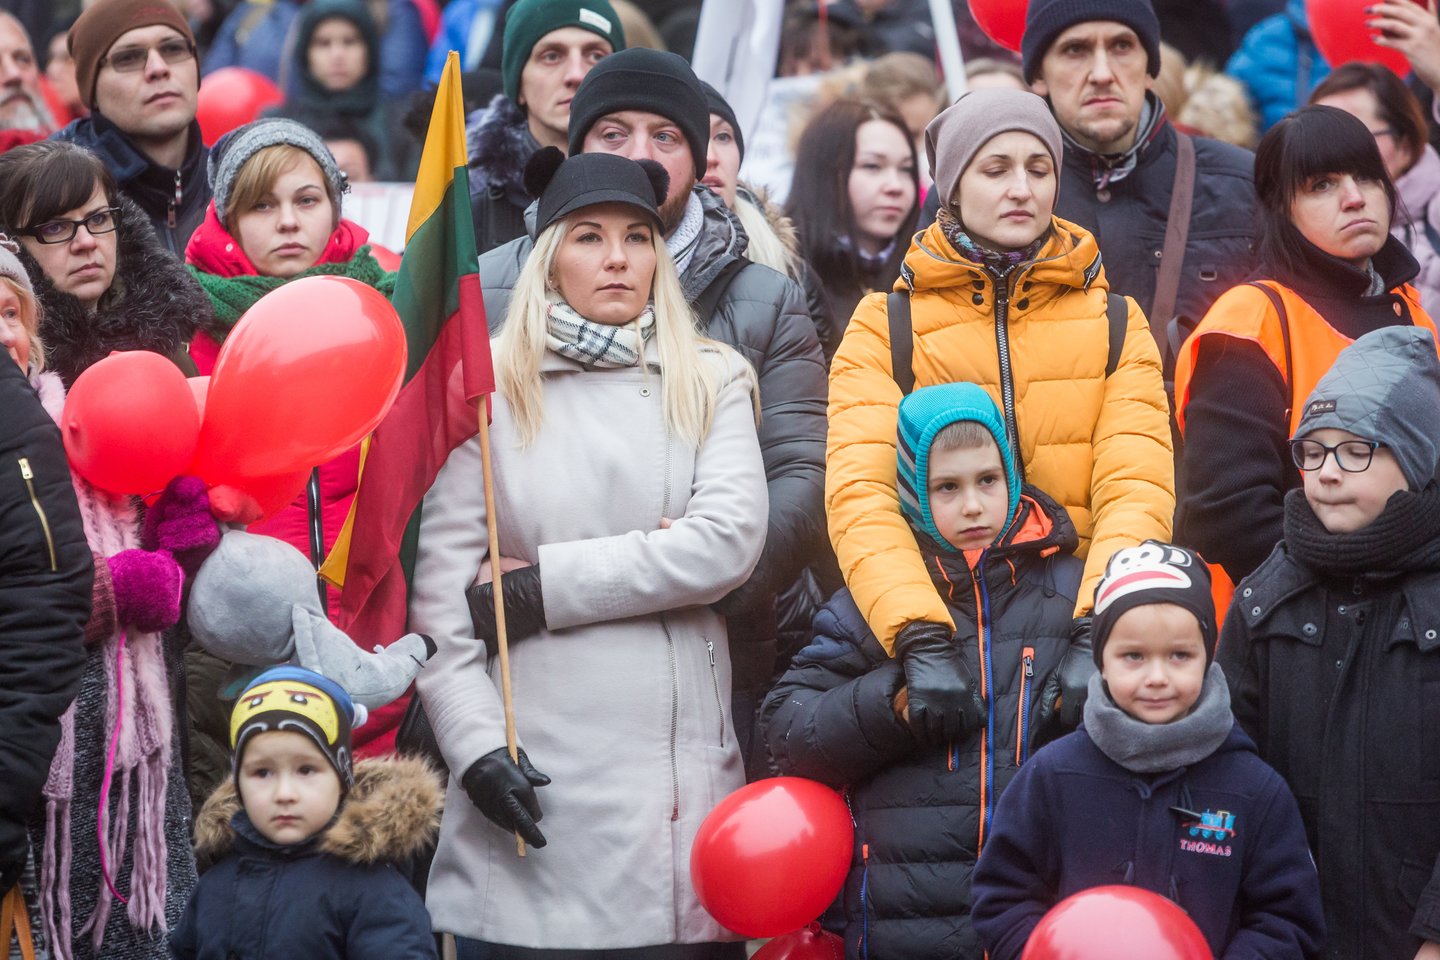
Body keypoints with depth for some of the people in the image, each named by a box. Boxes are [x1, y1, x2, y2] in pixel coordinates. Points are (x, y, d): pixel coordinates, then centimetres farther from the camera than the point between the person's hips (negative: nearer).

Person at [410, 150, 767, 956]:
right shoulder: (492, 393, 5)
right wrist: (477, 747, -12)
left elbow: (730, 540, -7)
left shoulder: (713, 383, 10)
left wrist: (542, 586, -9)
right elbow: (440, 598, 0)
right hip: (536, 782, -1)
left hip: (683, 782, 2)